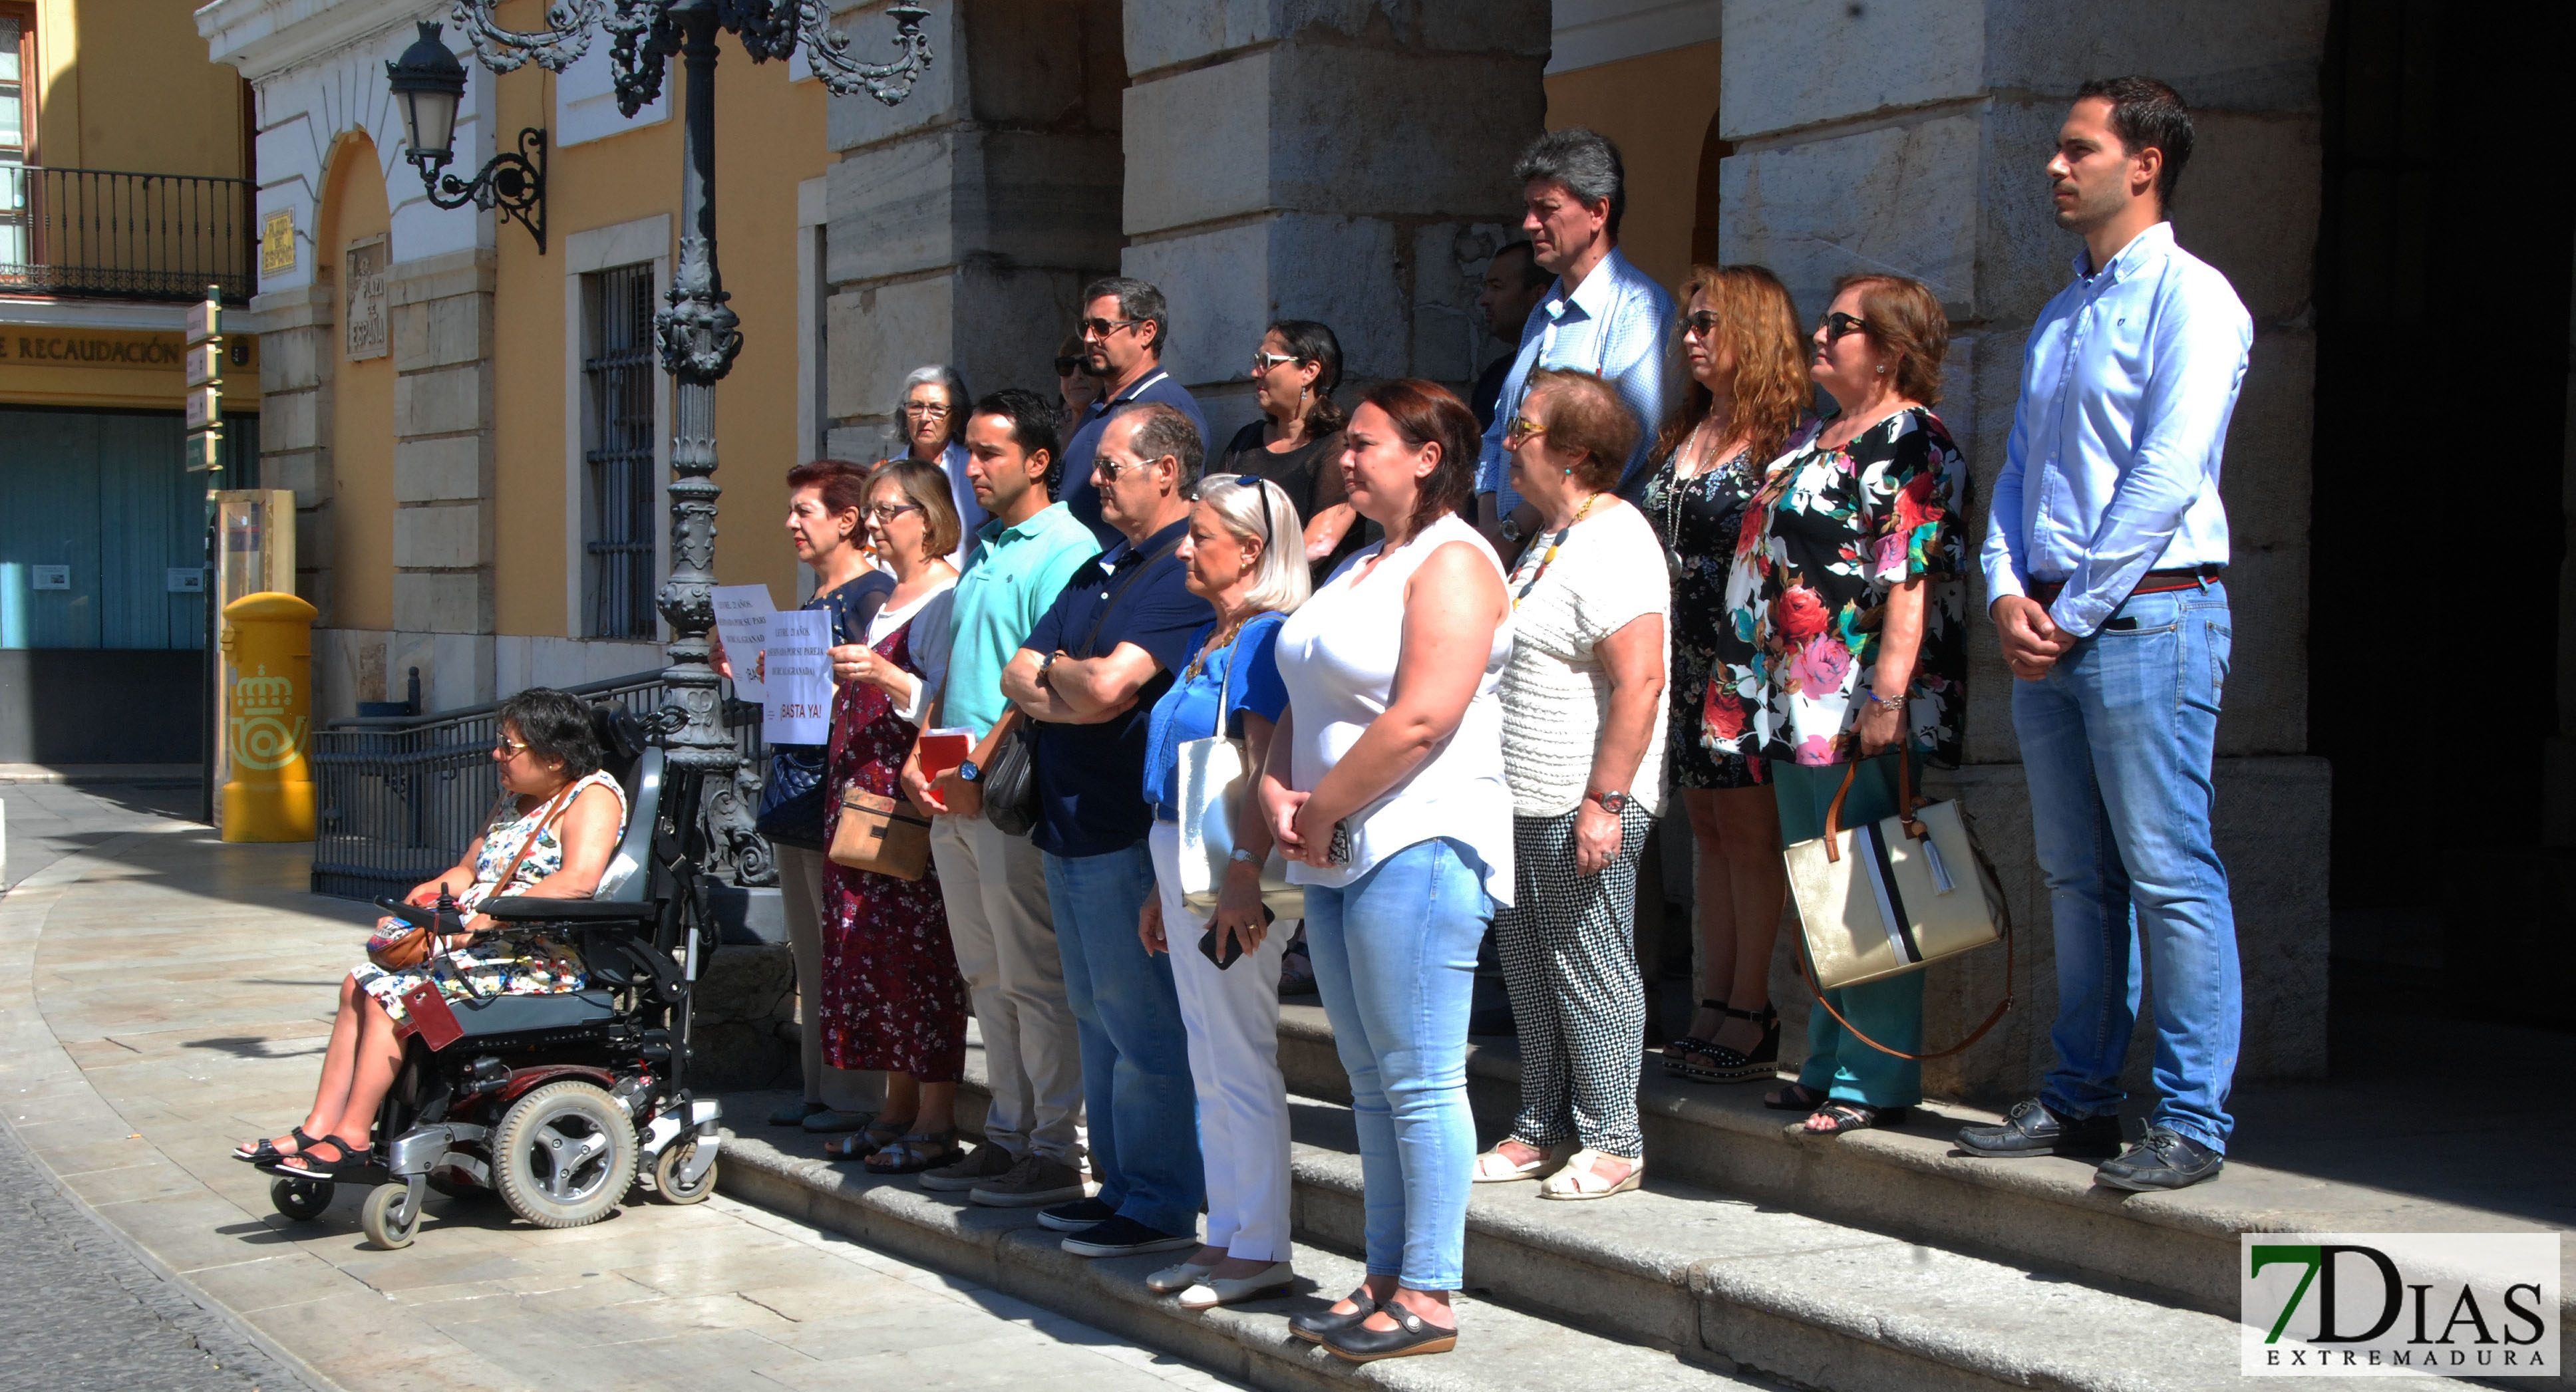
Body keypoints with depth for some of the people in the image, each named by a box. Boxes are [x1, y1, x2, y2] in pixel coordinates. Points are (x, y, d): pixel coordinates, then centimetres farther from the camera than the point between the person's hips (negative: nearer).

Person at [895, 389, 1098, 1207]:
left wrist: (978, 768, -19)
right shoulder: (982, 551, 18)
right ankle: (1009, 1133, 20)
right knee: (987, 977, 12)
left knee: (1034, 978, -5)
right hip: (956, 798, 9)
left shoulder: (1063, 550, -11)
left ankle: (1057, 1151, 0)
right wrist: (921, 755, 7)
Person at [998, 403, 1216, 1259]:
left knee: (1143, 1024, -4)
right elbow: (1017, 678, 13)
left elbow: (1108, 683, -24)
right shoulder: (1103, 568, 17)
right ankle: (1119, 1184, 23)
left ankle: (1162, 1206, 3)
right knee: (1097, 1015, 15)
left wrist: (1056, 669, -2)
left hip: (1129, 831, -10)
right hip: (1070, 825, 10)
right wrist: (1073, 695, -9)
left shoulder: (1189, 569, -13)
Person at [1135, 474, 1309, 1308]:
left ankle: (1261, 1250, 2)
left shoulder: (1268, 640, -14)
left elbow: (1265, 770, -22)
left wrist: (1242, 879, -28)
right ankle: (1228, 1234, 21)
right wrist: (1163, 891, 21)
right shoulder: (1213, 640, 16)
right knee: (1209, 1062, 13)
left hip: (1229, 871, -10)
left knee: (1240, 1060, -4)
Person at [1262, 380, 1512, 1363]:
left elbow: (1422, 719, -20)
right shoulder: (1361, 566, 20)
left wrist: (1322, 809, -12)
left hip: (1418, 847, -10)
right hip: (1340, 856, 10)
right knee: (1372, 1083, 12)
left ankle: (1428, 1298, -2)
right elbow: (1307, 703, 19)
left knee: (1419, 1079, -7)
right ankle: (1385, 1279, 18)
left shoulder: (1452, 563, -10)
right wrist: (1277, 793, 1)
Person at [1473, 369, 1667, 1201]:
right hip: (1526, 803, 10)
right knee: (1529, 967, 14)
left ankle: (1613, 1146, 7)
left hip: (1583, 807, -10)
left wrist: (1605, 800, -27)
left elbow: (1639, 681, -24)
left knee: (1589, 969, -2)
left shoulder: (1613, 547, -17)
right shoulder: (1553, 540, 16)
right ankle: (1543, 1130, 25)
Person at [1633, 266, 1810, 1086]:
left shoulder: (1787, 432, -8)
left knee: (1747, 829, -4)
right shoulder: (1685, 433, 16)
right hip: (1683, 664, 8)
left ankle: (1751, 1018, 1)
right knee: (1708, 828, 10)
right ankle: (1715, 1008, 14)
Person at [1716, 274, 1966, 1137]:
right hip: (1799, 707, 10)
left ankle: (1878, 1078, 0)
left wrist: (1887, 696, -24)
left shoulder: (1911, 442, -9)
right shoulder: (1816, 438, 20)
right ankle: (1830, 1063, 21)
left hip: (1860, 713, -10)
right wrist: (1751, 685, 22)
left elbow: (1913, 581, -18)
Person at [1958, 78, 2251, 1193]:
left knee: (2170, 877, -7)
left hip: (2145, 615, -8)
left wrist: (2074, 614, -13)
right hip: (2049, 626, 8)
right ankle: (2080, 1100, 17)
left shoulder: (2190, 297, -6)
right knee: (2076, 878, 11)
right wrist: (2009, 593, 1)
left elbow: (2166, 474, -15)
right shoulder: (2058, 317, 20)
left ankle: (2192, 1122, -4)